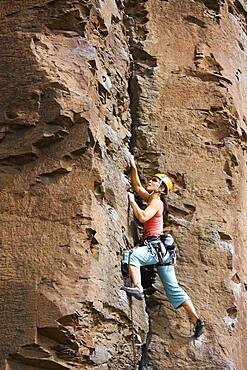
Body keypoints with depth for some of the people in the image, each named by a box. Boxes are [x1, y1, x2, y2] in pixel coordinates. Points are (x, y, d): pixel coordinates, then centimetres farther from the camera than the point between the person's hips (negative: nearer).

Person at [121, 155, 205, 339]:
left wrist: (131, 200, -11)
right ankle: (196, 319, 4)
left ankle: (138, 288, -44)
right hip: (159, 249, 9)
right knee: (174, 289, 6)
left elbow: (142, 217, -22)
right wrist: (133, 167, 22)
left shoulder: (156, 202, -7)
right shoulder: (151, 199, 18)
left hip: (157, 246, -9)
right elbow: (137, 186, 28)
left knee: (131, 255, -31)